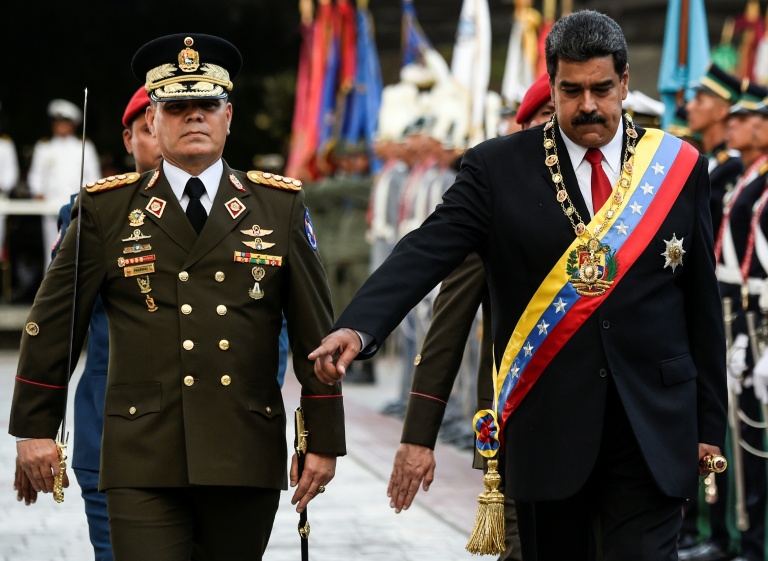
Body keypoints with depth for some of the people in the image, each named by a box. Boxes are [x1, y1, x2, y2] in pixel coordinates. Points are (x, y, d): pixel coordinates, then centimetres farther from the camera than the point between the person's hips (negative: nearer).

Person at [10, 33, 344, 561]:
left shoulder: (281, 206, 8)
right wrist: (35, 429, 7)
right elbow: (52, 324, 9)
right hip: (143, 461, -1)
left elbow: (315, 331, 8)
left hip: (247, 458, 2)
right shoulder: (107, 209, 5)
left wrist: (325, 442, 6)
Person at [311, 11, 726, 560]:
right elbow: (424, 255, -12)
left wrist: (709, 423, 8)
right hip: (548, 428, 0)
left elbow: (702, 302, 9)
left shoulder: (678, 166, 5)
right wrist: (357, 328, -29)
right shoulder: (497, 168, 1)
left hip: (654, 428, 0)